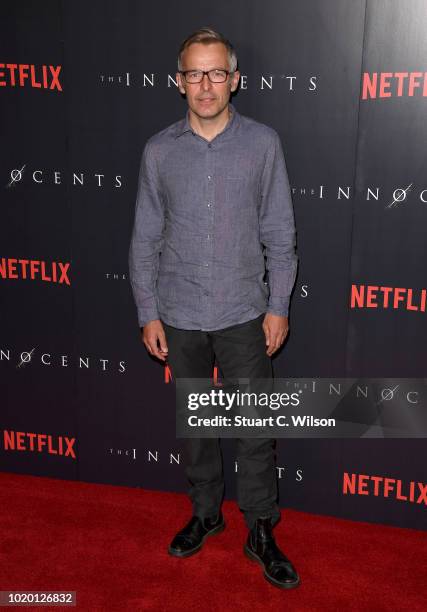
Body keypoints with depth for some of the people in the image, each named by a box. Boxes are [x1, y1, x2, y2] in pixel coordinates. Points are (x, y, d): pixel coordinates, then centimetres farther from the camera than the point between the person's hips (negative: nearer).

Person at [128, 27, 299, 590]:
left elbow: (280, 233, 0)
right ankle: (206, 513, 36)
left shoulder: (263, 143, -3)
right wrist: (148, 314, 0)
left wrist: (278, 306, -3)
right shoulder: (159, 150, 0)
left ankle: (261, 533, 24)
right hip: (180, 318, 2)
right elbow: (145, 239, 3)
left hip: (244, 315, -1)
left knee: (256, 429, 5)